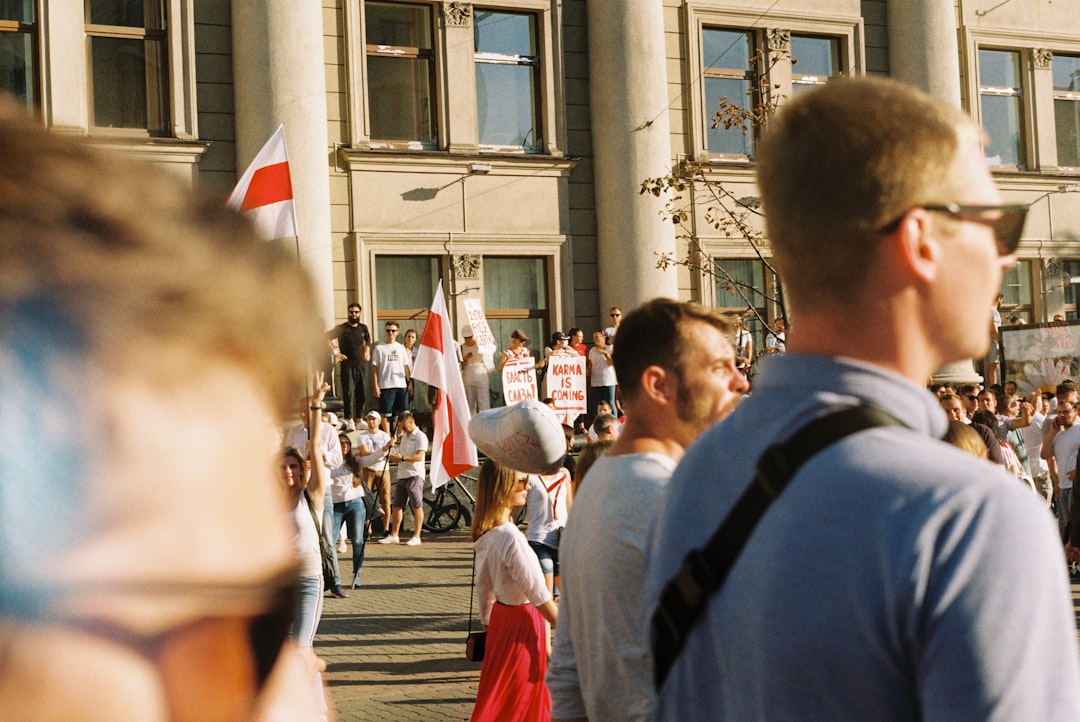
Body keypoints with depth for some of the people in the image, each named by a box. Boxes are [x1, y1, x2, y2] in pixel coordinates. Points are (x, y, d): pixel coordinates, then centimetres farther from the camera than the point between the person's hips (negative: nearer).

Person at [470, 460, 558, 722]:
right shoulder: (511, 537, -24)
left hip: (500, 617, 9)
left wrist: (488, 625, 19)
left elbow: (483, 589, 10)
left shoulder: (486, 535, 2)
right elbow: (540, 596, -21)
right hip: (522, 623, -9)